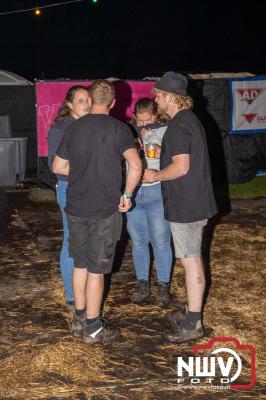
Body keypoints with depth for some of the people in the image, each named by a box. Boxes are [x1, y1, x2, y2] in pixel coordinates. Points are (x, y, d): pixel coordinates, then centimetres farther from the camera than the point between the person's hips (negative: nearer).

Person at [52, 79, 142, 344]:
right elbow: (135, 165, -19)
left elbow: (58, 166, 9)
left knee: (80, 265, 17)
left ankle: (79, 320, 28)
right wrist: (127, 195, -7)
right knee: (96, 270, 4)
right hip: (104, 210, -4)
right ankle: (93, 329, 13)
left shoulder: (74, 128, 3)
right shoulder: (118, 128, -8)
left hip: (76, 208, 4)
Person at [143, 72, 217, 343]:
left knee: (190, 260, -5)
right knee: (193, 258, 17)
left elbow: (181, 167, -25)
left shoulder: (178, 126, -18)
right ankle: (193, 312, 28)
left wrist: (155, 176, -10)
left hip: (186, 205, -10)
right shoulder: (190, 119, 14)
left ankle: (193, 324, 2)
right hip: (195, 201, 10)